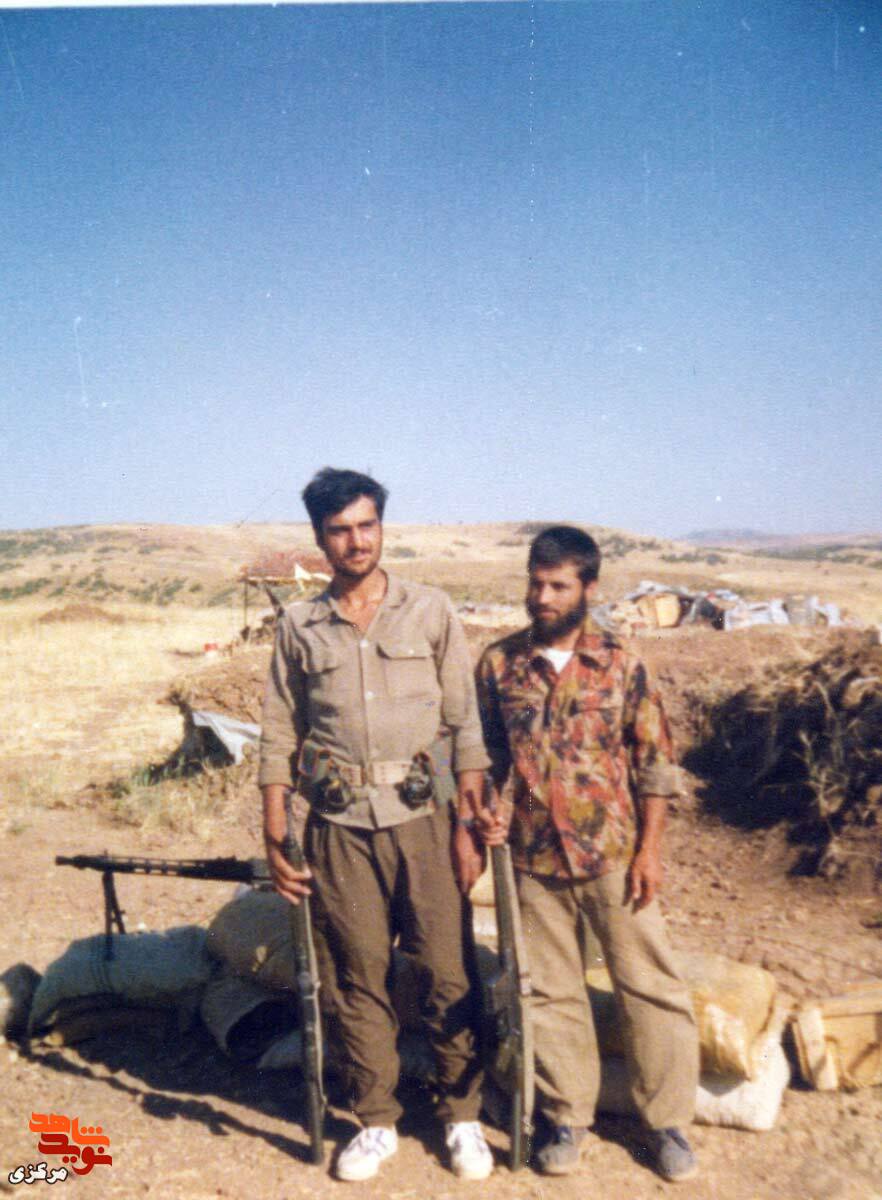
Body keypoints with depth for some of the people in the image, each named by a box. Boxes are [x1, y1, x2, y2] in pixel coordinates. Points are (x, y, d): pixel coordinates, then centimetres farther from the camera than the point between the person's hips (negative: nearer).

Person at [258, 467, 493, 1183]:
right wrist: (274, 839, 4)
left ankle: (462, 1115, 25)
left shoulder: (430, 611, 2)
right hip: (339, 825, 2)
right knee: (358, 977, 10)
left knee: (447, 971, 4)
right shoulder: (300, 627, 6)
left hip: (422, 815, -1)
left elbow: (465, 721, 2)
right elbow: (279, 735, 8)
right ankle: (377, 1121, 29)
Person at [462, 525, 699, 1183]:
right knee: (551, 992, 13)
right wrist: (484, 813, -8)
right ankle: (568, 1120, 32)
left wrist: (649, 849, -4)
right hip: (534, 857, 2)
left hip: (613, 855, -1)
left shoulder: (620, 663, -4)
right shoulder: (499, 662, -1)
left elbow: (655, 762, -1)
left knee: (651, 987, 7)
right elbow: (485, 752, 8)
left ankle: (666, 1120, 27)